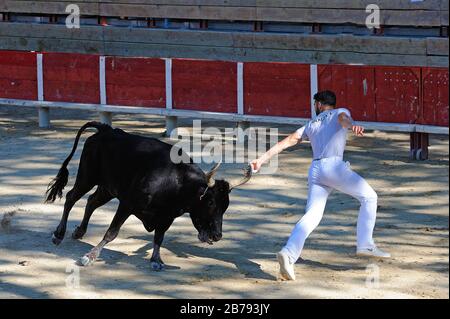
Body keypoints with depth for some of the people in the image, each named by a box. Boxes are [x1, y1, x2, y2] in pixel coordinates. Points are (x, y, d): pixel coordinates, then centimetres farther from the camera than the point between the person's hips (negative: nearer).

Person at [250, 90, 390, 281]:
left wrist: (262, 160, 17)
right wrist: (352, 126, -31)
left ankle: (289, 253, -27)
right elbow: (343, 119, -8)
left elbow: (288, 141, 19)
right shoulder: (340, 112, 18)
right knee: (369, 197, 11)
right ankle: (364, 245, 0)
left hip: (314, 170, 4)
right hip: (334, 165, -4)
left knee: (311, 216, -4)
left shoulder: (310, 125, 29)